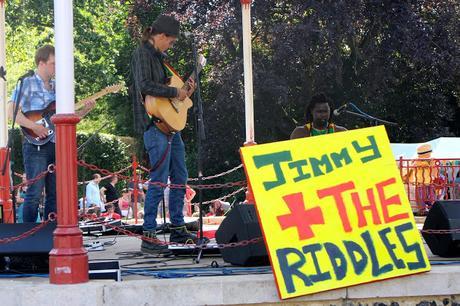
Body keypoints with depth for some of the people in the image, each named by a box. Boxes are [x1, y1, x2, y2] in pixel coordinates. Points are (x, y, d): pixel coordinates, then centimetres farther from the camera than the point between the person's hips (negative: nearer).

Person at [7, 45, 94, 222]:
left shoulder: (56, 87, 18)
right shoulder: (27, 84, -2)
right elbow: (12, 111, -11)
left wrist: (85, 110, 5)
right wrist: (34, 126, -19)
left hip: (56, 146, 7)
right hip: (36, 146, -7)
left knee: (54, 194, 8)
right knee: (34, 193, -9)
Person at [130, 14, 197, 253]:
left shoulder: (157, 56, 20)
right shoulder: (142, 53, -9)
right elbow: (145, 85, -23)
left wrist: (185, 93, 12)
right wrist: (175, 92, -16)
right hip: (155, 125, -10)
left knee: (180, 177, 14)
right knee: (159, 180, -11)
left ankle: (178, 229, 24)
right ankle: (148, 236, -7)